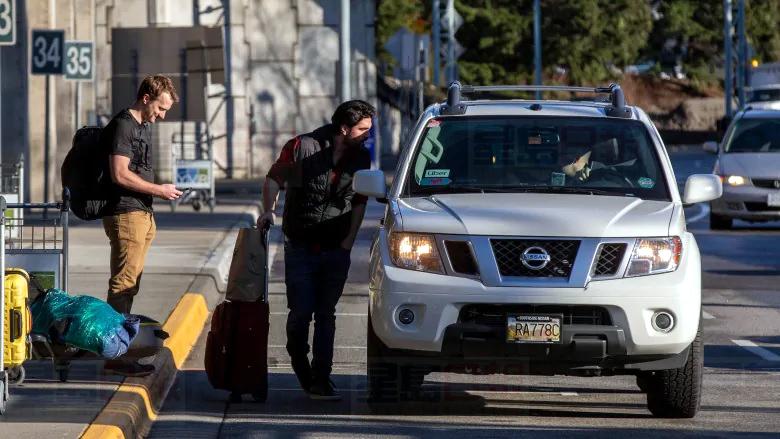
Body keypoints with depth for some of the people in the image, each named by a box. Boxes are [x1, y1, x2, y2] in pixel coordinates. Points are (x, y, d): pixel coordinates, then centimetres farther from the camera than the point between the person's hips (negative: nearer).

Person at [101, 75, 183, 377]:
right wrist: (158, 190, -12)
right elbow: (120, 174, -18)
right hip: (125, 213, -10)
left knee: (130, 283, 11)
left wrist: (159, 191, 16)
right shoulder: (123, 126, -11)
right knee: (123, 282, -12)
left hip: (142, 213, 10)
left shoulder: (144, 127, 21)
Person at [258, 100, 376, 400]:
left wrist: (348, 241, 4)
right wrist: (269, 211, -10)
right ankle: (299, 362, 23)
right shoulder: (303, 148, -11)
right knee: (301, 311, -5)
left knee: (326, 315, 2)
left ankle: (320, 381, 3)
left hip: (336, 251, 3)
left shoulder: (362, 158, 1)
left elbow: (359, 203, 11)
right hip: (300, 247, -3)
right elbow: (274, 178, 2)